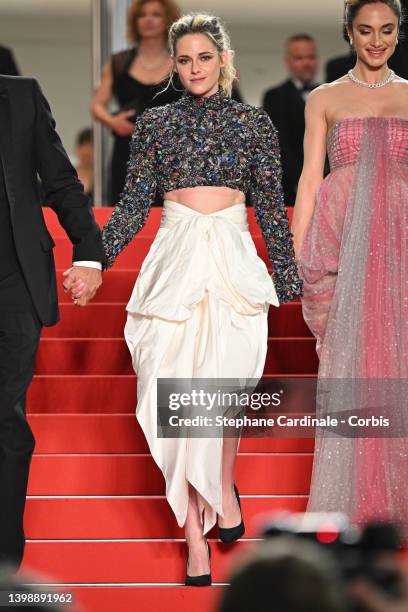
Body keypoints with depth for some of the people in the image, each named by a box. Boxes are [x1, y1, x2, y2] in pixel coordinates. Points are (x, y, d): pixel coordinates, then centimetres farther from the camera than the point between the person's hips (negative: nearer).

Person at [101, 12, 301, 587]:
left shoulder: (254, 123, 8)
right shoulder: (155, 123, 9)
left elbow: (271, 206, 9)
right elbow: (134, 204, 8)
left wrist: (287, 278, 7)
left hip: (233, 264, -1)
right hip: (174, 263, 1)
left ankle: (224, 486, 23)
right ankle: (195, 536, -2)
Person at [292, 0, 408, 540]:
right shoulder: (325, 99, 8)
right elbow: (310, 179, 5)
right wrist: (294, 256, -2)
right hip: (343, 246, -1)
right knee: (346, 373, -3)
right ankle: (348, 505, 4)